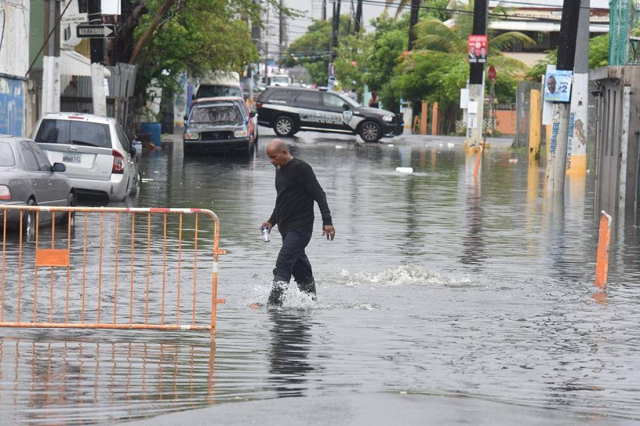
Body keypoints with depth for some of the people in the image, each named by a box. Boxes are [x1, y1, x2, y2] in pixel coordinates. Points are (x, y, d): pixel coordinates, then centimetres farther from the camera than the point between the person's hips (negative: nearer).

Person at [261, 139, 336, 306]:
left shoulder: (300, 168, -11)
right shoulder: (280, 169, 16)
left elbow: (319, 195, -14)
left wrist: (327, 221, -20)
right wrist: (272, 221, 19)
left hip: (300, 228, -9)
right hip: (286, 228, 9)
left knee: (283, 265, -18)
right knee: (300, 269, 14)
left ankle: (274, 302, -24)